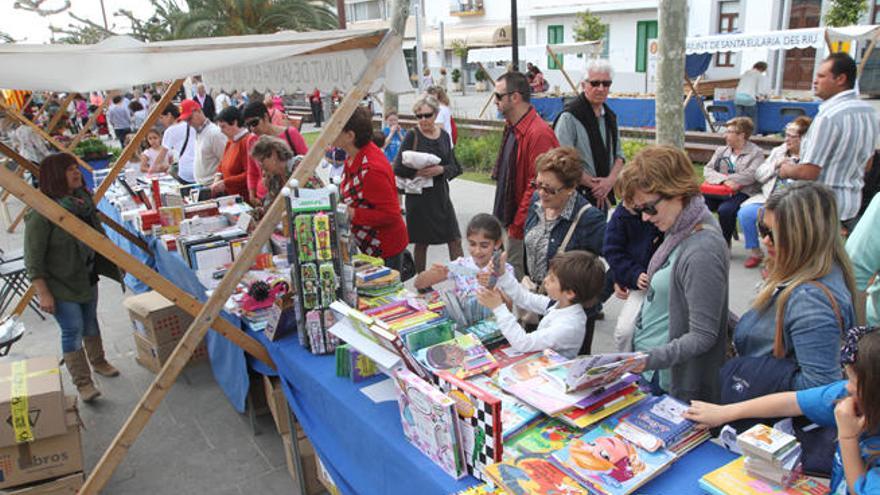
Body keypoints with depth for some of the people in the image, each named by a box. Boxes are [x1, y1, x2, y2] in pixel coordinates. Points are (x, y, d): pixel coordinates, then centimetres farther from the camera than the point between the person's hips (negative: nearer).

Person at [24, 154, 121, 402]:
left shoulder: (83, 199, 0)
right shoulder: (41, 213, -23)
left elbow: (98, 232, 15)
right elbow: (33, 259, -20)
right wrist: (43, 293, -21)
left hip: (87, 277, 7)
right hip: (60, 284, -7)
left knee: (90, 321, 20)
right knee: (72, 330, -3)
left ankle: (98, 362, 40)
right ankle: (82, 383, 8)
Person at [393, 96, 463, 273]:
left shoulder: (444, 135, 6)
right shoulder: (412, 135, -6)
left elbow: (453, 167, 6)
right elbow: (398, 168, -8)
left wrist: (441, 169, -15)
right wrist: (418, 173, -22)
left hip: (441, 194, 4)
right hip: (419, 196, -4)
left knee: (455, 240, 3)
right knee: (422, 243, 7)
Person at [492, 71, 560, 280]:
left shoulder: (539, 133, -20)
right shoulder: (512, 128, 11)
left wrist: (518, 224, -15)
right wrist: (511, 221, 17)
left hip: (527, 226, -9)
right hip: (515, 222, 9)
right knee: (512, 277, 16)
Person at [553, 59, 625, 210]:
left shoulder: (610, 116, 12)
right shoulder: (569, 117, -12)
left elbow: (619, 154, 14)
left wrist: (611, 180, -6)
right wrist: (594, 185, -11)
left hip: (604, 196, 7)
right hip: (576, 196, -7)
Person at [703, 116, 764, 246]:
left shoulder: (756, 152, 2)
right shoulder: (721, 150, 16)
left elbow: (750, 175, -14)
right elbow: (707, 170, 2)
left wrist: (728, 178, -12)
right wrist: (724, 180, -15)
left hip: (742, 193, -5)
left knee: (725, 210, -34)